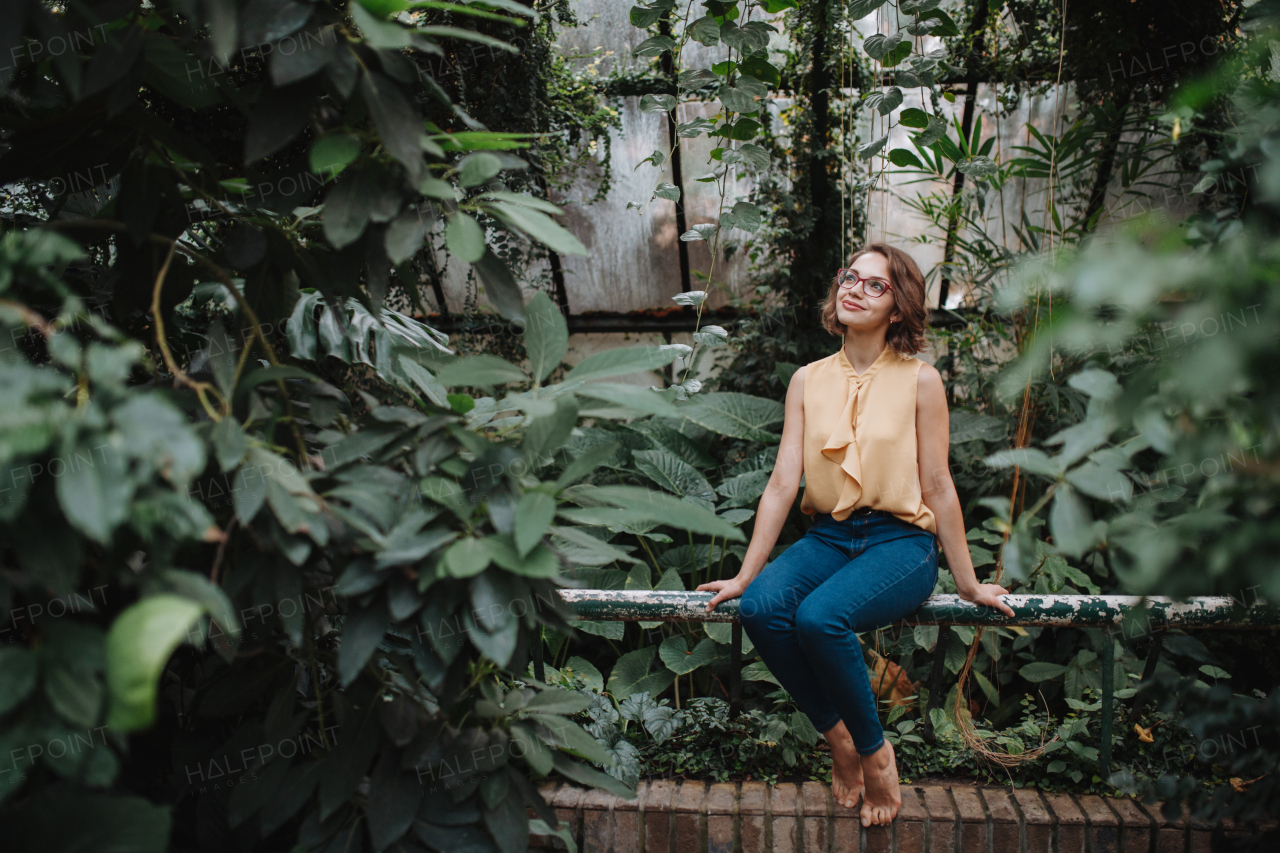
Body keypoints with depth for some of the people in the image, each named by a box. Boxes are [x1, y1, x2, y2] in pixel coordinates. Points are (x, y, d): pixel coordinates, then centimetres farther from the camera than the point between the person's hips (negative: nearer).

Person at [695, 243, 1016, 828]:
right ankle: (838, 738, -3)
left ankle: (874, 751, -3)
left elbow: (937, 486, 0)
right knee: (760, 608, -26)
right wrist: (746, 573, 0)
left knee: (820, 617, -31)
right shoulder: (808, 380, 7)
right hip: (828, 537, 4)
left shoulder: (920, 380, -2)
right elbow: (783, 482, 4)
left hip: (900, 541, -3)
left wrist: (967, 584, 3)